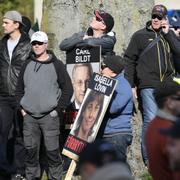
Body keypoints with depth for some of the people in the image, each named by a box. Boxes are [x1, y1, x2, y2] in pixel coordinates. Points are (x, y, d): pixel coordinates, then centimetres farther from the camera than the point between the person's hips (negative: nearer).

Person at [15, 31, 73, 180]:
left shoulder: (56, 65, -1)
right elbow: (20, 88, 21)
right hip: (29, 117, 4)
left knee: (52, 150, -5)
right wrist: (22, 107, 9)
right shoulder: (27, 65, 12)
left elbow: (68, 89, -1)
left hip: (49, 117, -4)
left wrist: (58, 110, -5)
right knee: (30, 150, 7)